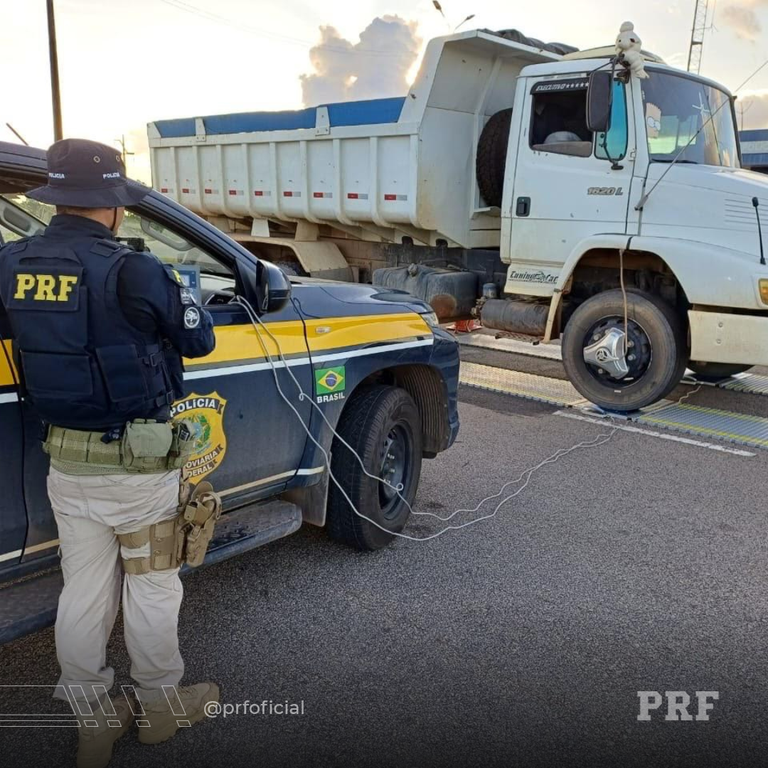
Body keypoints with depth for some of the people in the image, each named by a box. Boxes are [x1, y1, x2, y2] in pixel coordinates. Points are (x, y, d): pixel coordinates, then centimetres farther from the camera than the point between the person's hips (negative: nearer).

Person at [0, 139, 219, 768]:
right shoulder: (133, 271, -20)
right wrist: (174, 293, 12)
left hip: (66, 461, 5)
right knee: (151, 587, 14)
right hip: (139, 463, -5)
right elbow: (199, 340, -7)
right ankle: (161, 704, 34)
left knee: (83, 592, 17)